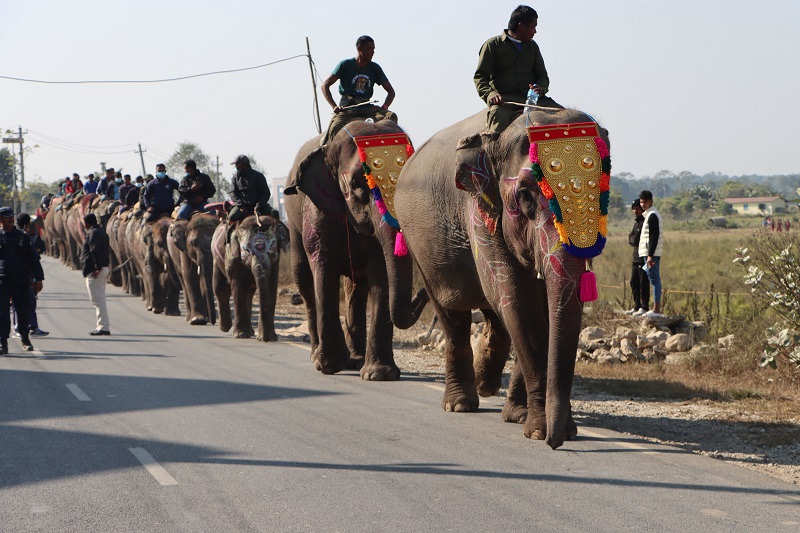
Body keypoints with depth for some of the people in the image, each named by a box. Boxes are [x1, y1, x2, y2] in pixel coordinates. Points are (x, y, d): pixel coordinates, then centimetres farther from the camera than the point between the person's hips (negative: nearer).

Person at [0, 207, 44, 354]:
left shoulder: (21, 237, 10)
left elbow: (32, 258, 10)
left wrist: (38, 279, 5)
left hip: (21, 280, 2)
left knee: (24, 311, 7)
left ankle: (25, 339, 26)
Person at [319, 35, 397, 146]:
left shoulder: (375, 68, 12)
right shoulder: (345, 65, 2)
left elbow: (391, 91, 17)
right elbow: (325, 85, 1)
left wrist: (384, 107, -4)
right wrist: (334, 106, -14)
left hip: (367, 107, 3)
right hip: (347, 107, -3)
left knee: (391, 116, -23)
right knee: (335, 129, -33)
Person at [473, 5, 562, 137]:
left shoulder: (532, 47, 25)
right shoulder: (493, 45, 8)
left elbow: (542, 75, 24)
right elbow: (480, 76, 3)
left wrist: (541, 88, -3)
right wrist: (490, 94, -18)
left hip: (530, 96, 5)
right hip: (504, 99, -4)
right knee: (498, 116, -39)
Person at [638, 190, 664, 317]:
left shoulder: (652, 215, -13)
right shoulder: (652, 214, 19)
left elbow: (654, 237, -20)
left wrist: (650, 255, -23)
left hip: (650, 253, -11)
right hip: (653, 253, 11)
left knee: (654, 279, -10)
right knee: (655, 279, 11)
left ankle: (656, 310, -11)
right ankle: (657, 308, 14)